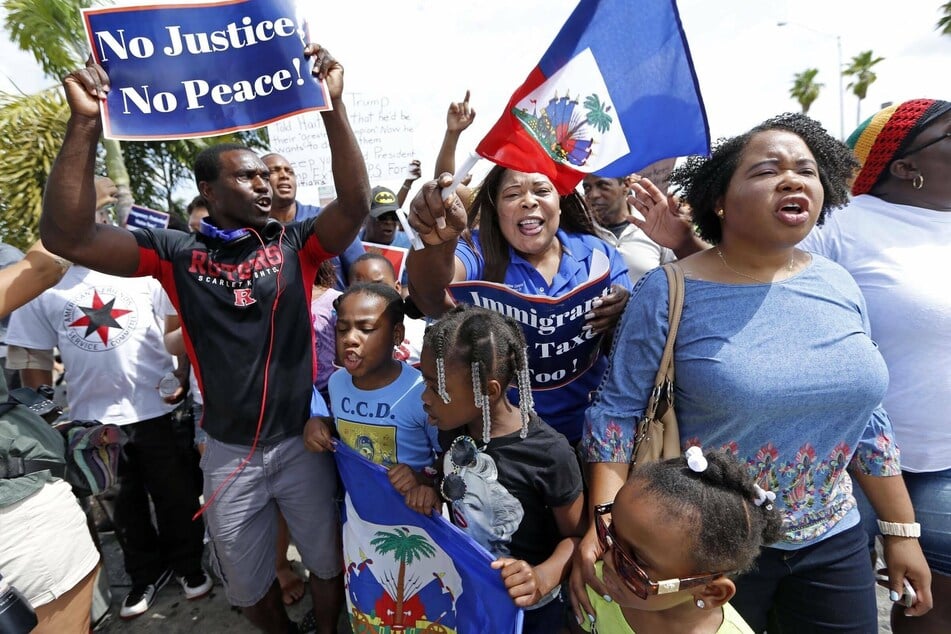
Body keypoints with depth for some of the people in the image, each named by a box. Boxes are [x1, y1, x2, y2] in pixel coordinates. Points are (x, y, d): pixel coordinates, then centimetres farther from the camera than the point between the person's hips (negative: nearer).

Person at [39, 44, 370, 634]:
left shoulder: (295, 243, -6)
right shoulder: (178, 252, -5)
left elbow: (356, 204, -21)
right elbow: (67, 236, -15)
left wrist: (333, 105, -28)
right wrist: (86, 124, -24)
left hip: (302, 440, 0)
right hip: (229, 451, 1)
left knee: (329, 563, 18)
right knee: (249, 584, 22)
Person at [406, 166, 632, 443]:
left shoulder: (598, 253, 2)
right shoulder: (480, 252, -5)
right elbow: (433, 290, -26)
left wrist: (624, 315, -21)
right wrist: (437, 239, -48)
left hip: (586, 428, 2)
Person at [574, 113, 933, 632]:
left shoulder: (838, 286, -1)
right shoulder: (668, 293, -17)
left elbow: (866, 415, 7)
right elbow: (617, 407, -15)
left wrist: (902, 530, 10)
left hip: (835, 542, 5)